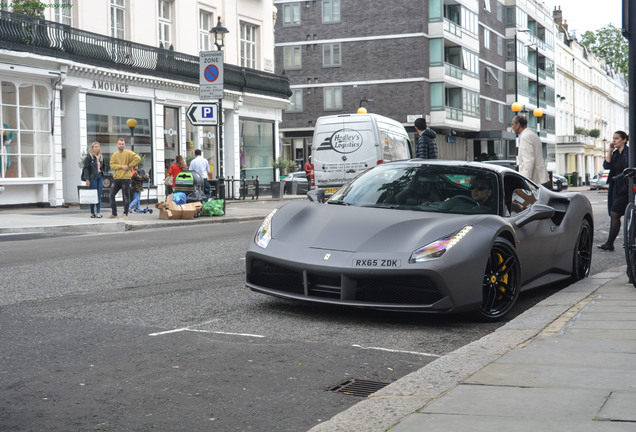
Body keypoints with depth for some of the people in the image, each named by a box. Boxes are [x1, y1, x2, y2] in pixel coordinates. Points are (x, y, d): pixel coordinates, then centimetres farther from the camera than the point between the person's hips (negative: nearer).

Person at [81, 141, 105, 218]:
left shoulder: (101, 157, 13)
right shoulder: (89, 157, -5)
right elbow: (86, 168, -8)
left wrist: (103, 177, 13)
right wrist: (87, 179, -15)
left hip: (100, 177, 5)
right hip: (92, 178, -5)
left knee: (99, 196, 4)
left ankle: (98, 212, 7)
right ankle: (92, 213, 4)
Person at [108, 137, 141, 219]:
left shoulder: (128, 153, -2)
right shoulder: (115, 155, 13)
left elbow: (138, 159, -13)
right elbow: (112, 165, 4)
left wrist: (130, 166, -11)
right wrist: (121, 166, -10)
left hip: (125, 178, -5)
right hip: (116, 178, 5)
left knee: (126, 197, -1)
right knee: (112, 195, 3)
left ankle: (125, 214, 8)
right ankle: (114, 214, 12)